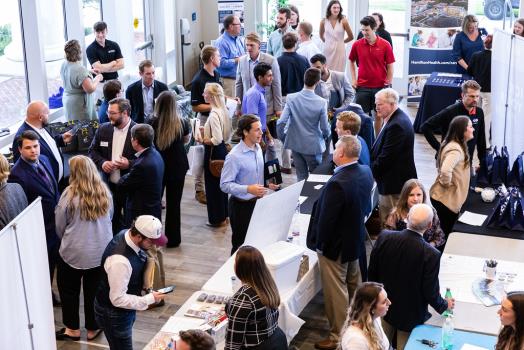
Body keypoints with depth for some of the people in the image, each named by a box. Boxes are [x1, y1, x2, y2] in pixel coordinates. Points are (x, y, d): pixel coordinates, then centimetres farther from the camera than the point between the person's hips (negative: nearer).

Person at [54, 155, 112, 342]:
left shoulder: (70, 193, -16)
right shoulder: (105, 191, -5)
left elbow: (59, 225, -4)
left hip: (74, 252, -3)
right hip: (102, 251, 3)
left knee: (69, 290, 18)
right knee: (94, 291, 17)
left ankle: (72, 329, 28)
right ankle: (93, 328, 29)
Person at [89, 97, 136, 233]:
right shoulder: (103, 129, 3)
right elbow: (93, 151, 11)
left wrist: (129, 164, -23)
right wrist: (102, 162, -9)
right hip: (109, 185, 4)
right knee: (112, 220, 14)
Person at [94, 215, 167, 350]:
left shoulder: (127, 234, -11)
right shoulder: (120, 260, -38)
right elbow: (118, 299, -30)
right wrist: (150, 299, -24)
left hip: (126, 308, 9)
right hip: (113, 314, -9)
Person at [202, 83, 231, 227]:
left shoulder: (214, 114, -24)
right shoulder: (223, 111, 4)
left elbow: (217, 139, -28)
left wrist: (203, 140, -12)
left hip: (214, 152, -9)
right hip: (222, 150, 9)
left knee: (212, 185, 5)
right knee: (220, 184, 19)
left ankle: (217, 218, 16)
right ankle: (223, 215, 31)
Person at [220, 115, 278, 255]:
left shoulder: (258, 148, 4)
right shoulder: (234, 156, -21)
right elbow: (225, 185, -21)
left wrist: (268, 183, 1)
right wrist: (248, 189, -31)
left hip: (257, 202, 7)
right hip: (241, 206, -7)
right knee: (241, 246, 5)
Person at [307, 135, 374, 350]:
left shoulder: (337, 183, -32)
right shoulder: (366, 173, -5)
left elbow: (326, 218, -25)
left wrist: (320, 244, -11)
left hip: (335, 245, -9)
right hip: (356, 240, 9)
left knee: (336, 292, 5)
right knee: (354, 286, 24)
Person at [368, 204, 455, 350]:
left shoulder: (384, 237, -19)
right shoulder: (431, 254, -29)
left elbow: (371, 273, -6)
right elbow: (430, 292, -19)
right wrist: (445, 305, 4)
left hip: (383, 307, 3)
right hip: (410, 316, -3)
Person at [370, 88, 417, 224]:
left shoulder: (397, 125, -24)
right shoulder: (396, 118, 9)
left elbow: (386, 157, -23)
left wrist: (371, 172, -10)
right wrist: (373, 169, 7)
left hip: (394, 182, -10)